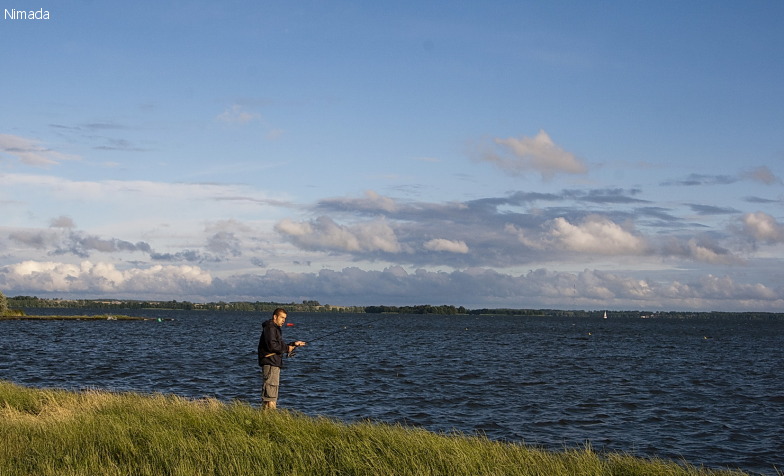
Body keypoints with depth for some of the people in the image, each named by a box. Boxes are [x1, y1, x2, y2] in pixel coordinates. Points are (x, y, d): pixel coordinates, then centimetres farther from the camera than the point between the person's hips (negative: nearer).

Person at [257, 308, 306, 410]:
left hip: (275, 364, 11)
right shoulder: (270, 328, -10)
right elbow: (272, 345, -22)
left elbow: (281, 346, 26)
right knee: (271, 388, -13)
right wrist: (287, 348, -12)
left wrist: (294, 344, 14)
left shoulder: (276, 328, 23)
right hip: (269, 363, -11)